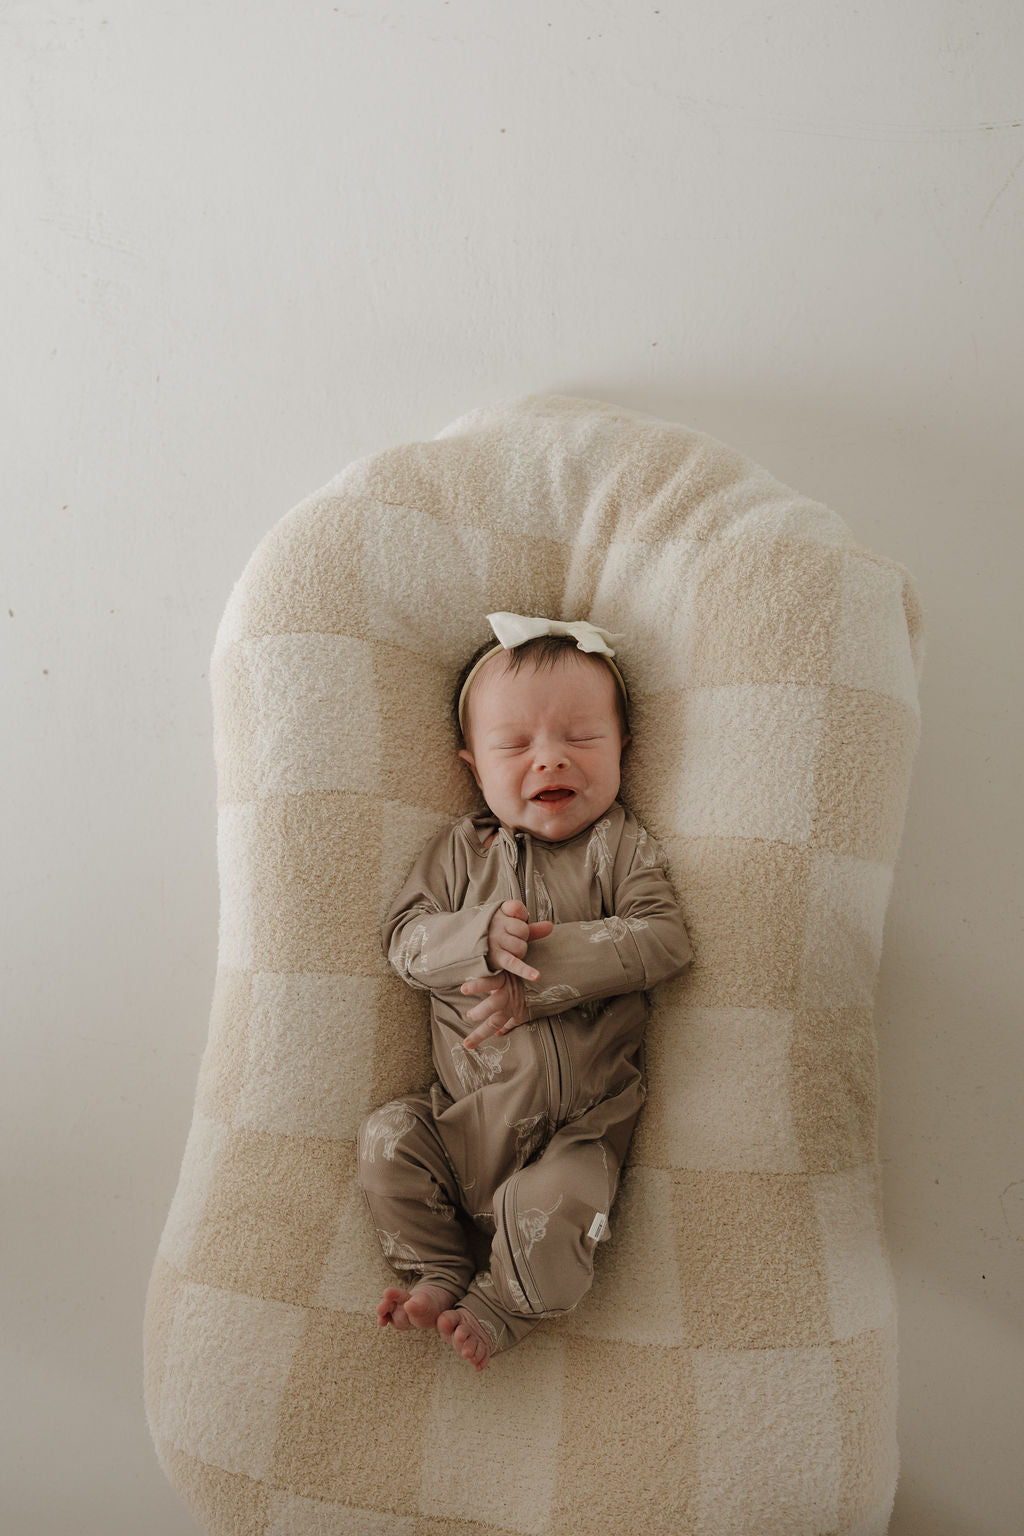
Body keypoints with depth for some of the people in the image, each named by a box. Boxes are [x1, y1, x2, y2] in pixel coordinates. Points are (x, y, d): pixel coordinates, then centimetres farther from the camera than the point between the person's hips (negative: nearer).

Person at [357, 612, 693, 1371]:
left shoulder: (623, 845, -2)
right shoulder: (461, 849, 4)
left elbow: (662, 939, -15)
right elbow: (405, 936, -2)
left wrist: (541, 970, -23)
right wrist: (480, 937, -23)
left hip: (580, 1121, -3)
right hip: (467, 1111, 3)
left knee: (549, 1208, -24)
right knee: (388, 1138, -13)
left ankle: (501, 1307, 8)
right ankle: (438, 1272, 11)